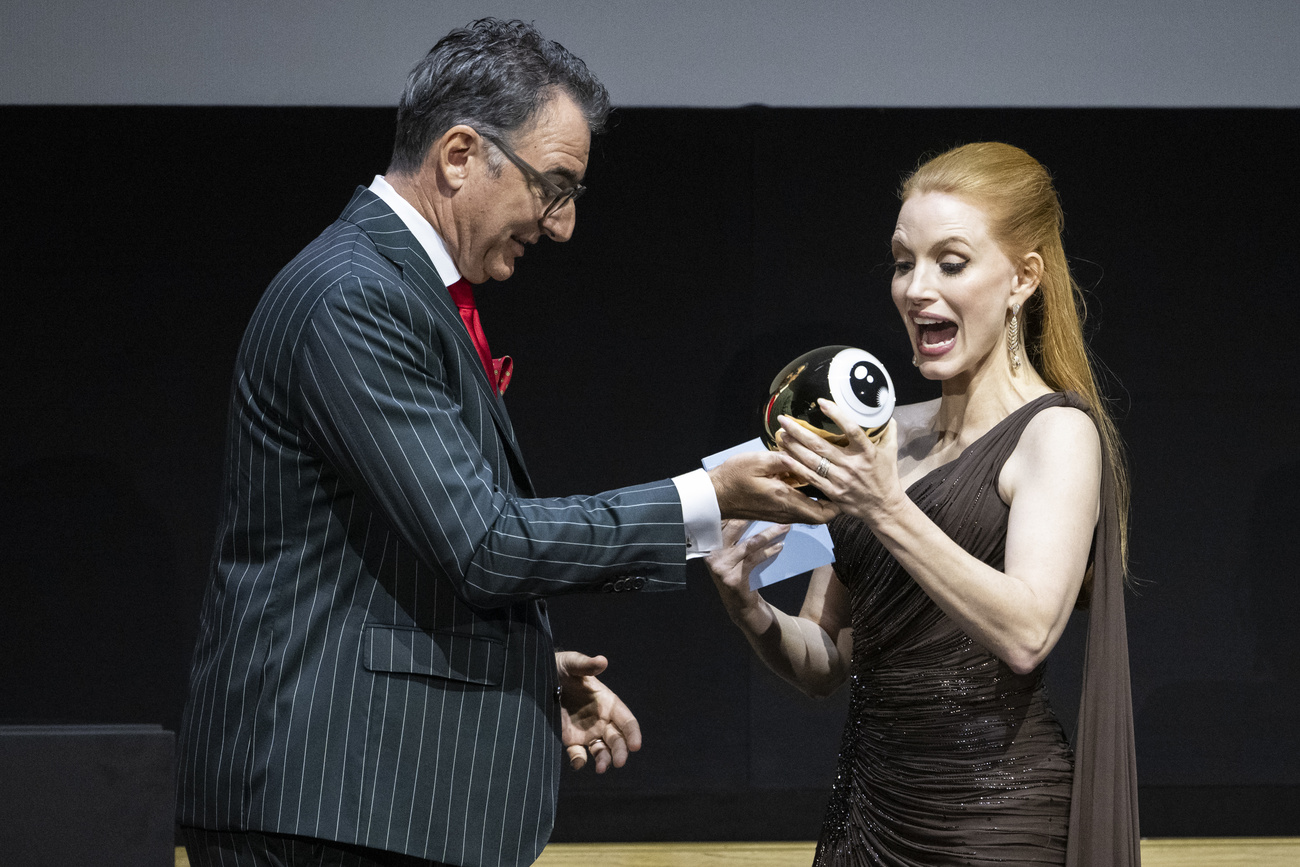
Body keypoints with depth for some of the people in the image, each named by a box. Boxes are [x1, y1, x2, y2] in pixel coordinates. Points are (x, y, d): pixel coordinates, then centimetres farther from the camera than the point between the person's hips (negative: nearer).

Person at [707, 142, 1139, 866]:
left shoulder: (1059, 432, -7)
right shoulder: (886, 436, 11)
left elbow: (1026, 633, -21)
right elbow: (824, 663, 13)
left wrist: (889, 513, -27)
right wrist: (749, 609, -6)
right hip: (869, 805, 6)